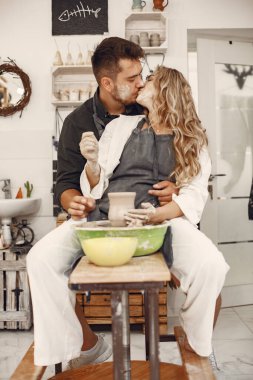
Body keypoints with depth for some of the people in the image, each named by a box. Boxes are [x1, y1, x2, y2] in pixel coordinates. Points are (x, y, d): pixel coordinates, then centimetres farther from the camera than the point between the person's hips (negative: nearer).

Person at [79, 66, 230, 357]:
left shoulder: (192, 140, 13)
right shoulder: (121, 126, 17)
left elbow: (194, 195, 0)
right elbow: (96, 186, 13)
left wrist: (160, 214, -20)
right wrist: (92, 161, -9)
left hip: (164, 220, -1)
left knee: (211, 265, -31)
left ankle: (197, 349, -3)